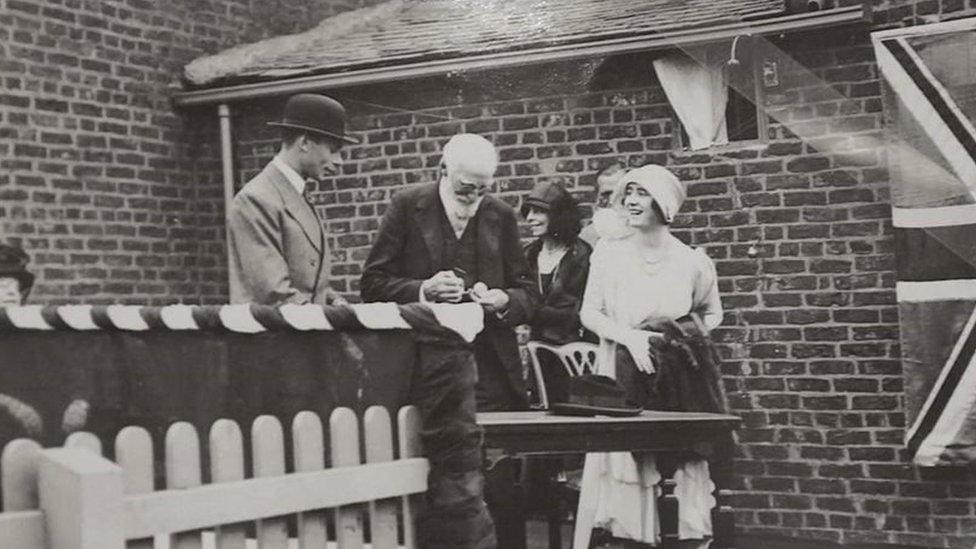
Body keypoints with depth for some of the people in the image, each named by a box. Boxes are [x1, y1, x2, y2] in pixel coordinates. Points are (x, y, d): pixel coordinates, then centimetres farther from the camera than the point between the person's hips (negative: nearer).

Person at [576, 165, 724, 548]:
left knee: (689, 461, -8)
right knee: (628, 465, -6)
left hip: (680, 374, 0)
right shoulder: (608, 253, 2)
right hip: (626, 373, 0)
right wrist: (629, 336, -14)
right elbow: (589, 312, 2)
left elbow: (712, 314, 16)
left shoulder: (692, 262, 1)